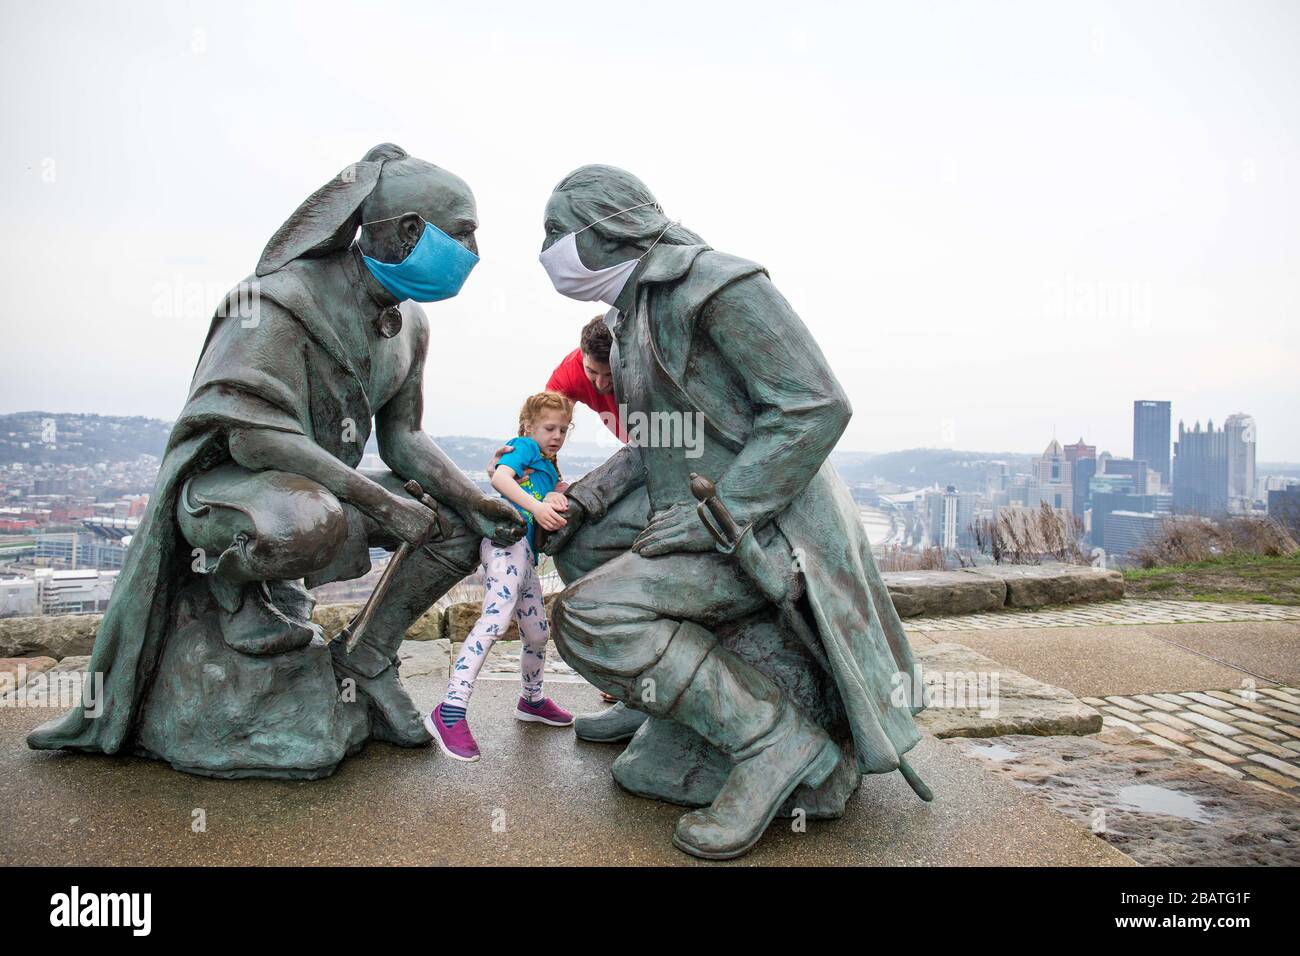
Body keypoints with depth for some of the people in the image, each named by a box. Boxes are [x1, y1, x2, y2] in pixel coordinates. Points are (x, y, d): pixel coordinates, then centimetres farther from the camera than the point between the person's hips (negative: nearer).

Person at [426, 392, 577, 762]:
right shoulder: (524, 446, 6)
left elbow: (548, 520, 18)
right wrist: (536, 506, -25)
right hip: (506, 539, -9)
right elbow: (500, 477, -14)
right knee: (495, 620, -25)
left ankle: (532, 701, 40)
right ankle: (449, 712, -29)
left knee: (538, 633, 18)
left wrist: (555, 500, -5)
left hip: (526, 552, 10)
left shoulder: (550, 470, 30)